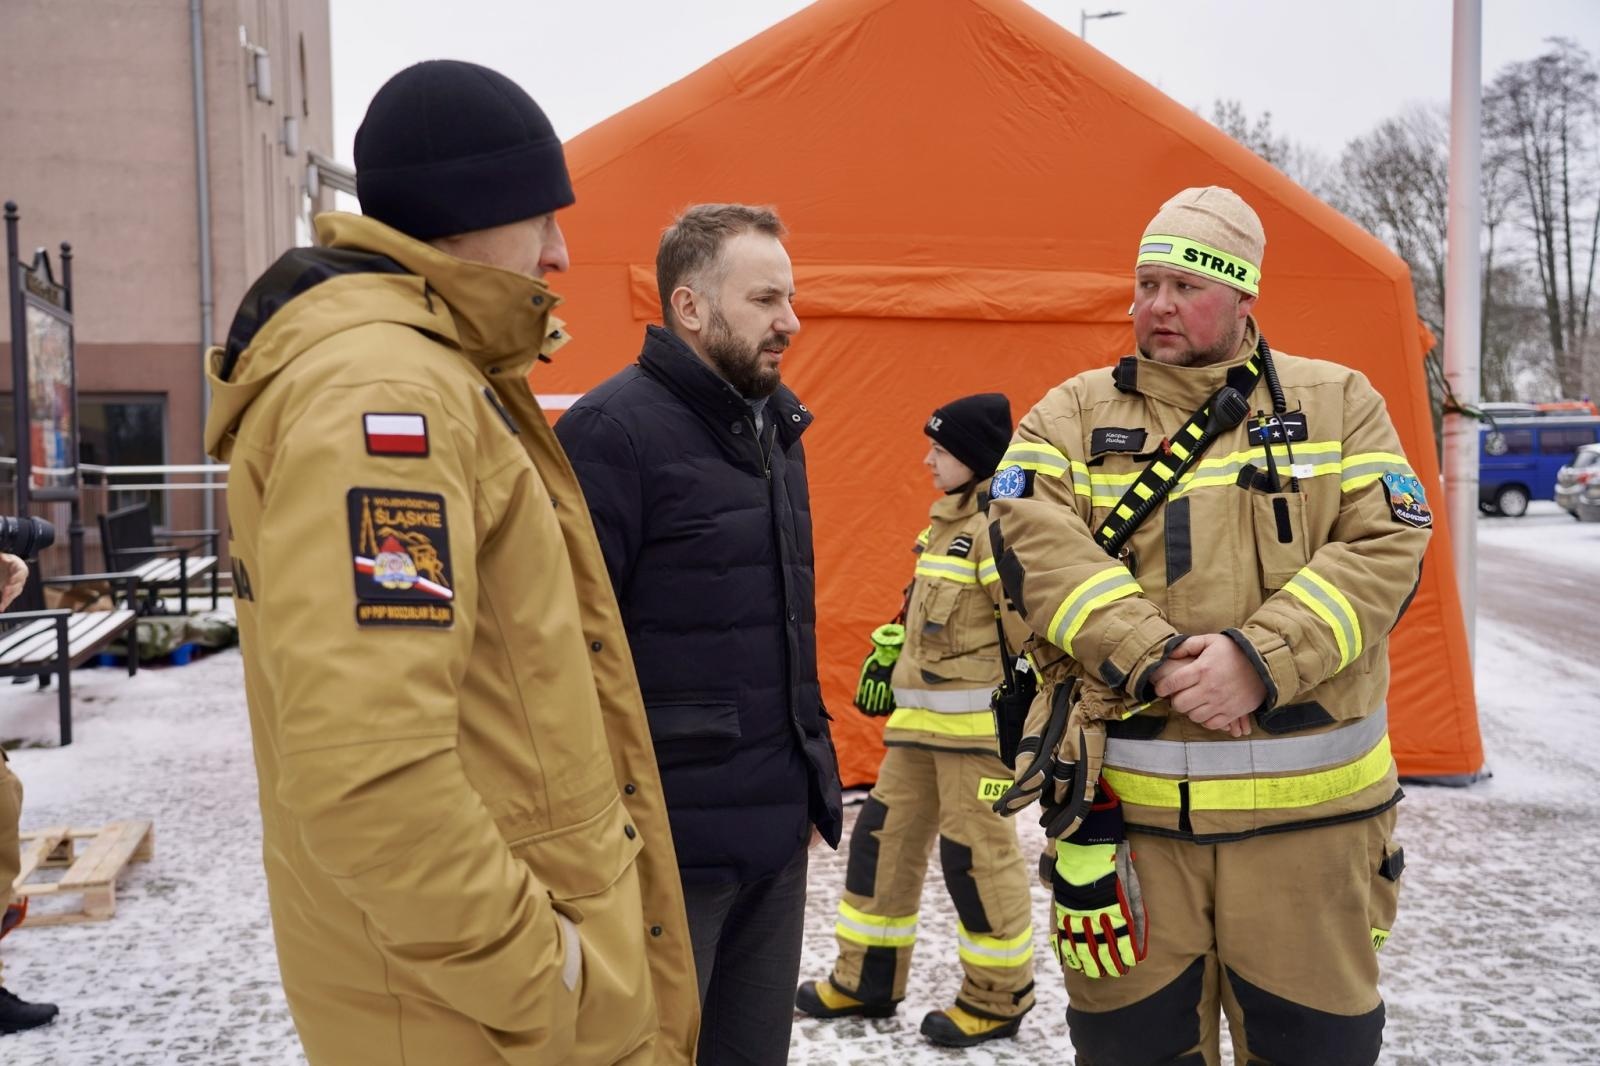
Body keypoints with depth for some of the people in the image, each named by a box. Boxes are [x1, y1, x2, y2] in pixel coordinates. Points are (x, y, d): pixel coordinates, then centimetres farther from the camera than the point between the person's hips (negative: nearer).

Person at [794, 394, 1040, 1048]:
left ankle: (999, 998, 17)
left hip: (978, 719, -9)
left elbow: (1033, 625, -18)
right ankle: (868, 980, 25)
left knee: (976, 851, -1)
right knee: (885, 835, 12)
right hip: (920, 719, 10)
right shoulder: (947, 518, 15)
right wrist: (887, 655, 24)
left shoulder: (1001, 525, -15)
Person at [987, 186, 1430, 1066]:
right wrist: (1155, 659, -20)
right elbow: (1037, 549, -8)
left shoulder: (1338, 403, 8)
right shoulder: (1071, 416, 7)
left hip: (1306, 803, 0)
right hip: (1125, 802, 0)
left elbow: (1385, 547, -3)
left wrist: (1262, 658, -17)